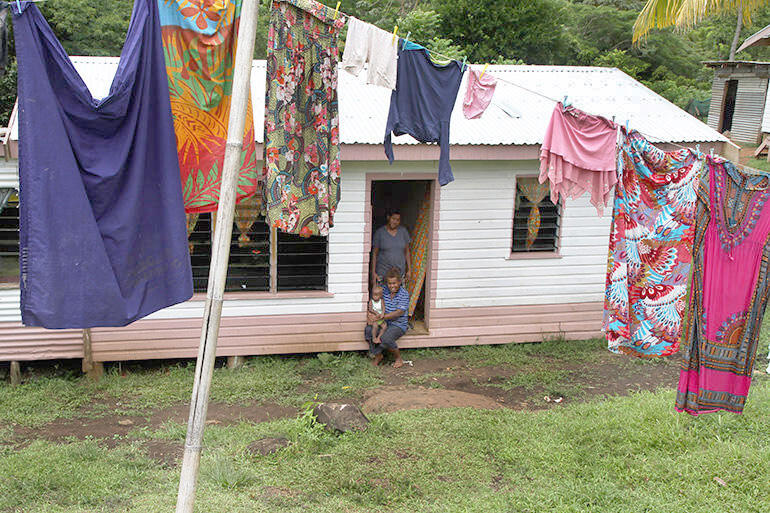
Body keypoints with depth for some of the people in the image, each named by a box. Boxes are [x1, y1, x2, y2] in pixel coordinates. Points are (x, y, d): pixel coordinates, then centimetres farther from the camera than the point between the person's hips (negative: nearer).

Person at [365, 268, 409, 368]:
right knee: (368, 330, -23)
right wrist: (370, 315, -18)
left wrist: (380, 317, -30)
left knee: (385, 338, -32)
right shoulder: (383, 291, 2)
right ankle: (378, 355, -1)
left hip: (398, 325, -5)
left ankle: (398, 358, -2)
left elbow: (399, 313, -21)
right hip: (383, 323, 5)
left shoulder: (404, 294, -12)